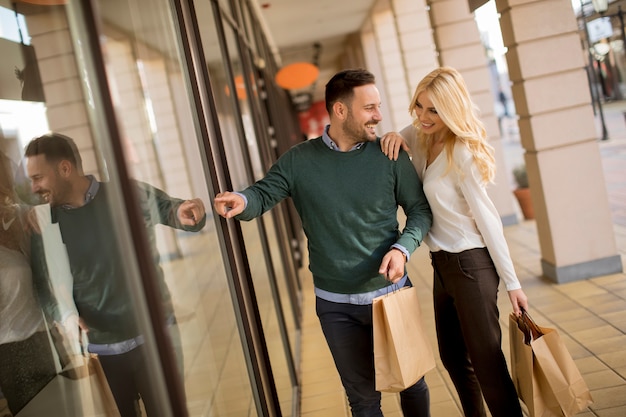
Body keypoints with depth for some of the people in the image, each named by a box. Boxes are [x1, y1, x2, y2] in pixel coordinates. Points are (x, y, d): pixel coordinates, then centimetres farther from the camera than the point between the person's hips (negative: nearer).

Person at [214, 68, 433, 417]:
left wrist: (403, 248, -20)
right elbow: (264, 195, -7)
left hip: (391, 293, 0)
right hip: (336, 305, 0)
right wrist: (242, 201, -31)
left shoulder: (390, 155, -6)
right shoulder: (299, 160, -5)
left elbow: (420, 209, -1)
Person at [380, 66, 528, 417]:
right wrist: (394, 137, -8)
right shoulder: (421, 137, 3)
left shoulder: (462, 152, -19)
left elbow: (487, 218, -17)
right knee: (452, 357, 20)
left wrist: (512, 282, -14)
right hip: (443, 265, 9)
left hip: (471, 263, -9)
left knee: (486, 361, -1)